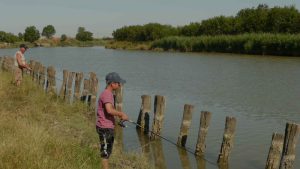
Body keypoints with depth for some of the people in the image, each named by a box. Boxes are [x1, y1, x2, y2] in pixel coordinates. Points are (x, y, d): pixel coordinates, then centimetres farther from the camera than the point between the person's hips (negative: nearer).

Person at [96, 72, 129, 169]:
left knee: (108, 151, 19)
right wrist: (121, 114, -19)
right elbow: (109, 110, -33)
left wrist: (120, 114, 9)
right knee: (105, 152, -1)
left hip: (108, 127, 10)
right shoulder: (107, 94, -19)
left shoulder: (108, 93, 12)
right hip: (105, 128, -10)